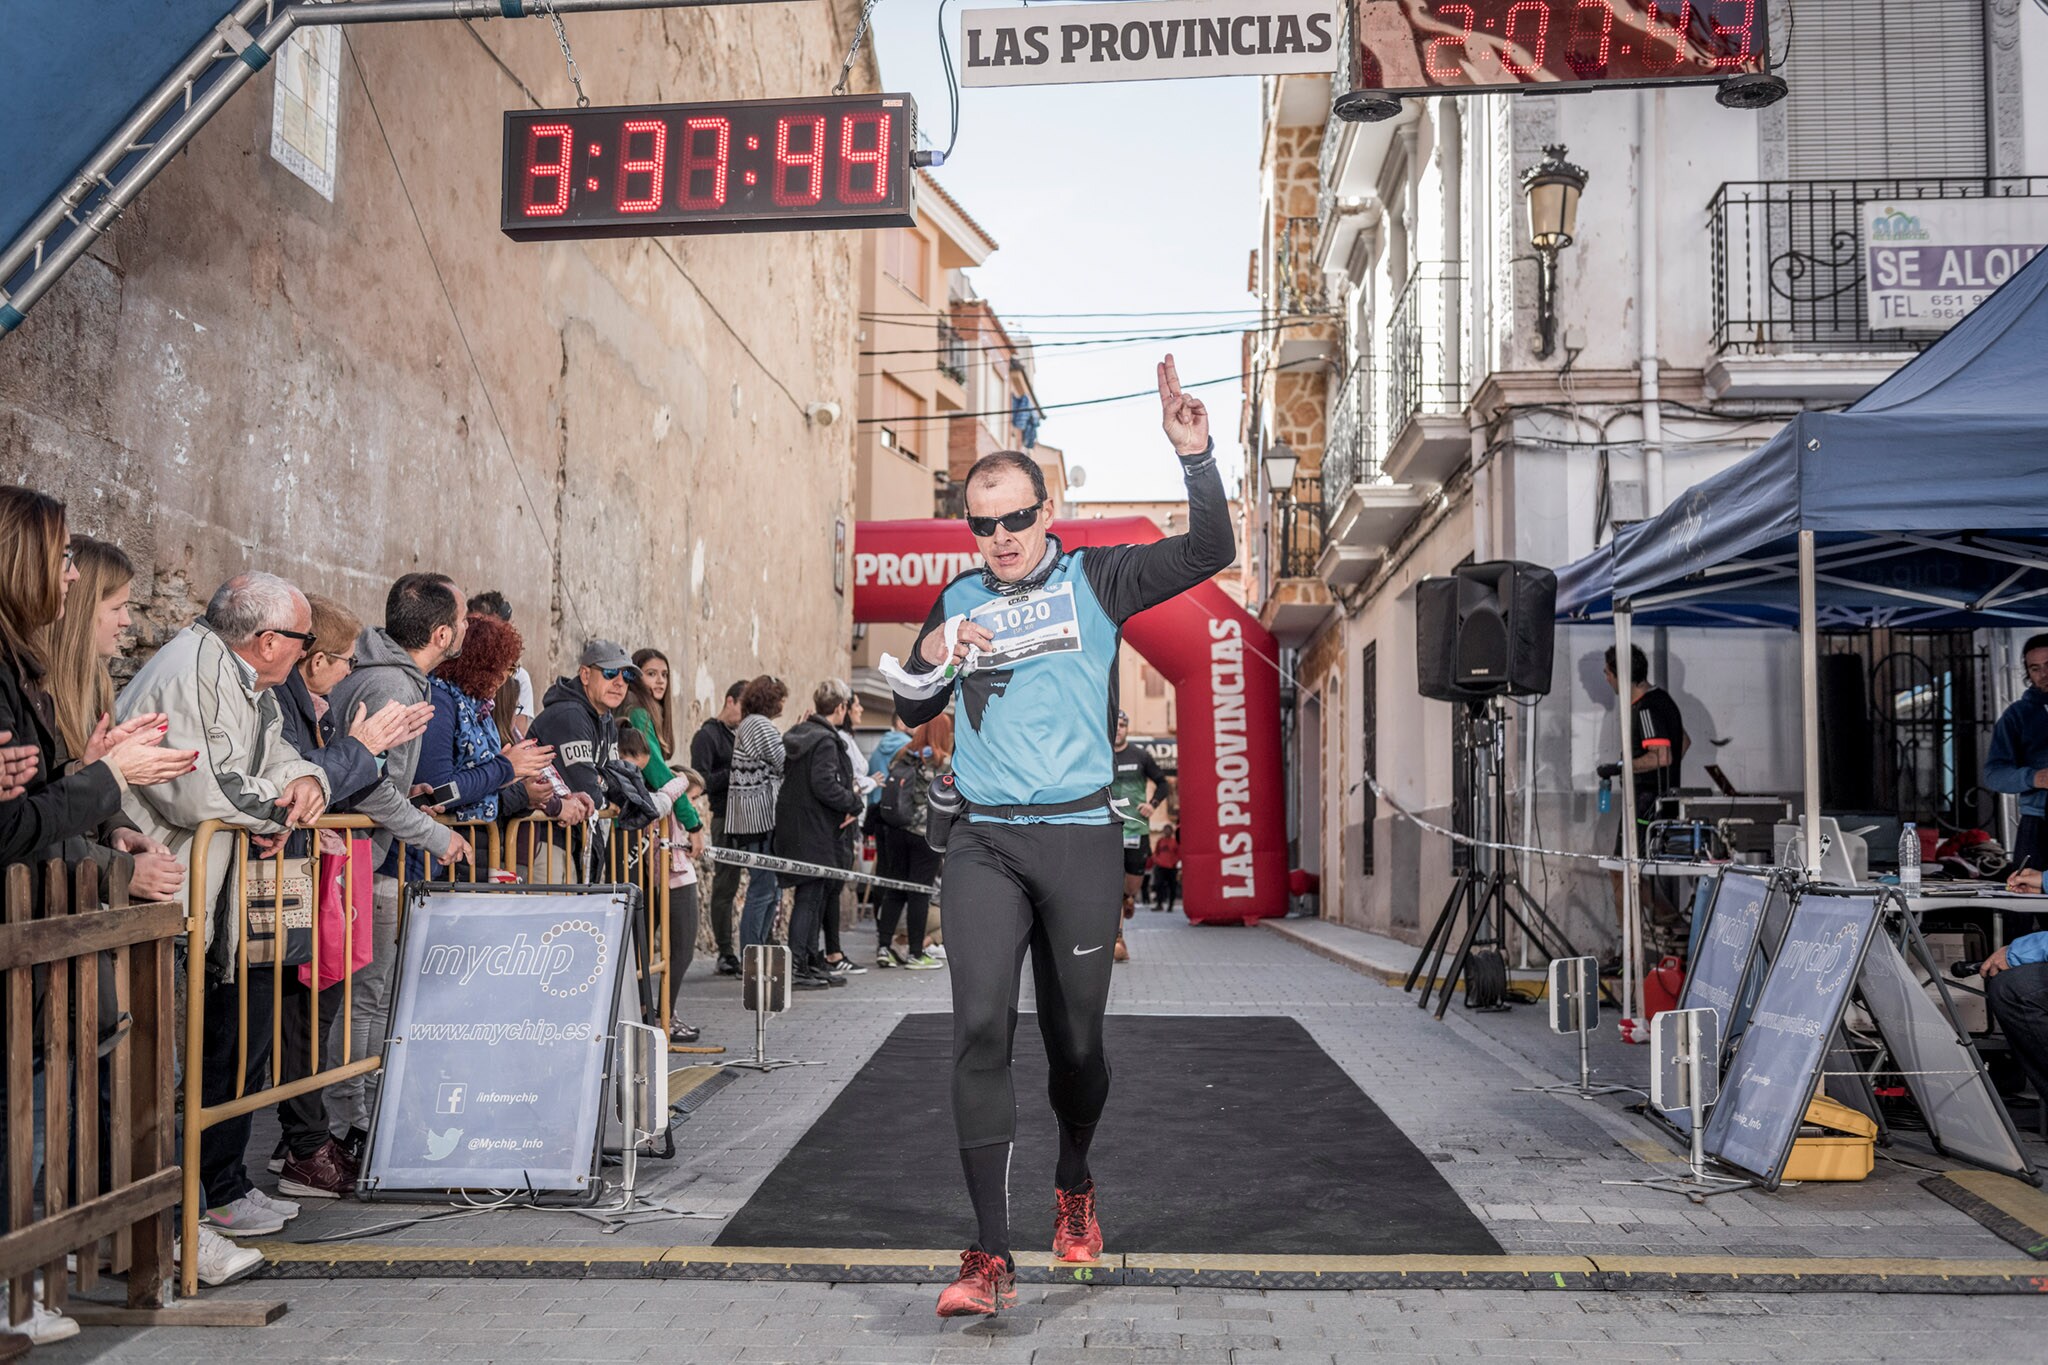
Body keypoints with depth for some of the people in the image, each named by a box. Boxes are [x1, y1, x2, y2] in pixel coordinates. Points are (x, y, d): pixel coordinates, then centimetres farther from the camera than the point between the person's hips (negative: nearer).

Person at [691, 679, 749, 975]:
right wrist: (733, 774, -17)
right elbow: (701, 782, -12)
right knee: (725, 886, -1)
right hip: (727, 819, -7)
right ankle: (726, 954, 6)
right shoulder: (707, 736, -2)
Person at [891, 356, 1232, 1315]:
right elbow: (911, 714, 18)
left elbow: (1209, 553, -5)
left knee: (1075, 1039, 9)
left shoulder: (1095, 579, 5)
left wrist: (1194, 454, -18)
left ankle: (1074, 1189, 38)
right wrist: (932, 655, -4)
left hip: (1080, 838, -1)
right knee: (980, 1027, -13)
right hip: (984, 841, 1)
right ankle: (992, 1256, -9)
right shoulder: (956, 601, 12)